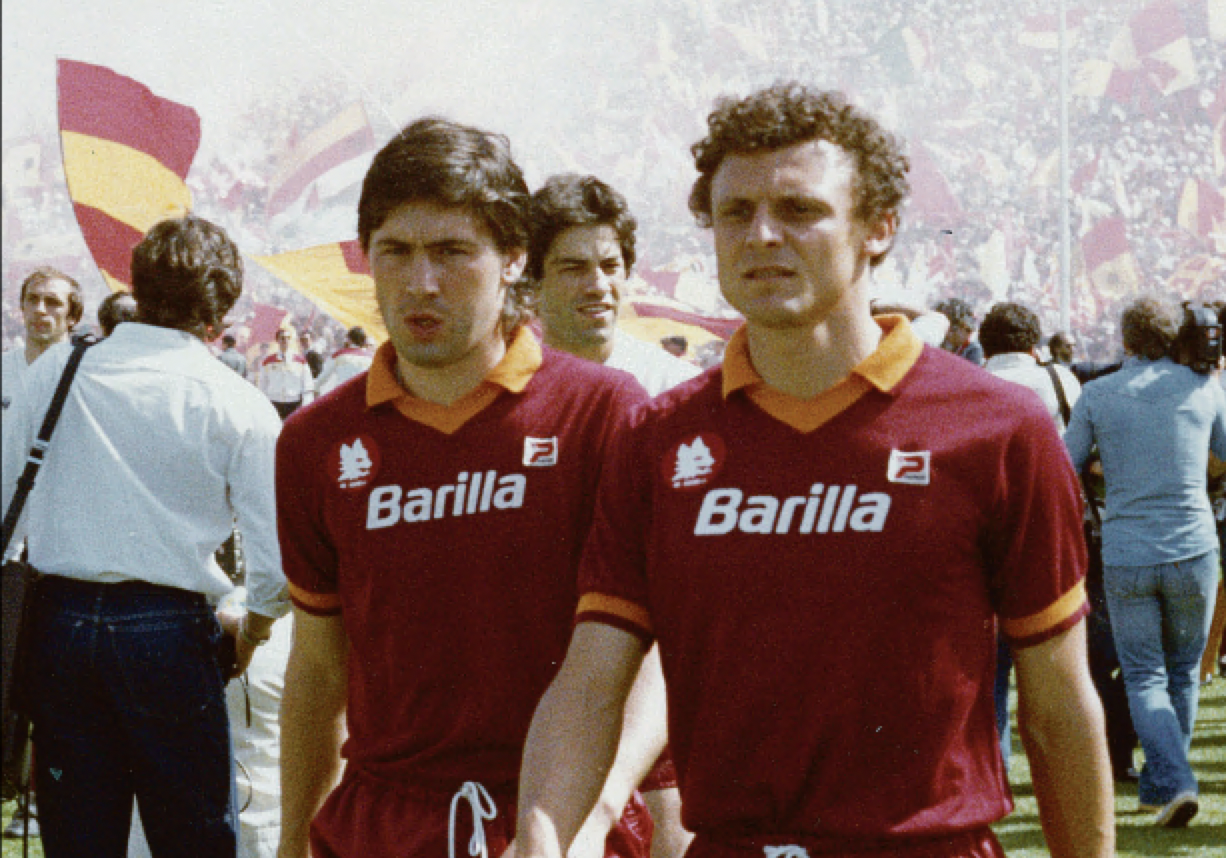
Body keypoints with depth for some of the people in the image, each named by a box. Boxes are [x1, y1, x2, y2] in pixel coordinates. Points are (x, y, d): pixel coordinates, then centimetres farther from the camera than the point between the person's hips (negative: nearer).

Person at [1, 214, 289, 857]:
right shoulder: (238, 407, -8)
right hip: (169, 629, -3)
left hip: (58, 622, 4)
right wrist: (249, 631, 10)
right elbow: (279, 563, -9)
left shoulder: (55, 370, 2)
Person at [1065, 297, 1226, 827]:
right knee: (1183, 672, 17)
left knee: (1144, 677, 6)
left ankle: (1174, 782, -13)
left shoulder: (1097, 395, 0)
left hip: (1125, 557, -1)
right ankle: (1158, 787, 26)